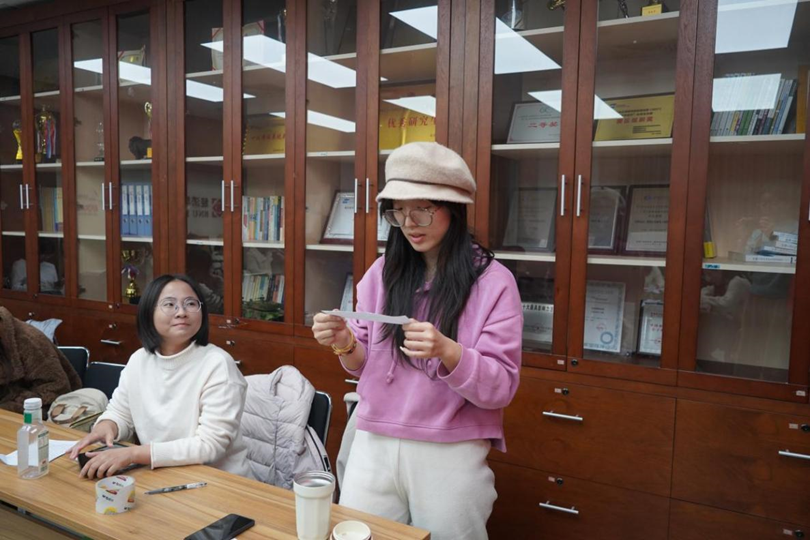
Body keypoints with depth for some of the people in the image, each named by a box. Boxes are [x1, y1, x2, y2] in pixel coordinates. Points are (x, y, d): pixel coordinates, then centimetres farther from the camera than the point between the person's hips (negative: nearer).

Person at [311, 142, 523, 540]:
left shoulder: (493, 281, -10)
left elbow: (501, 387, -12)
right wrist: (345, 345, -15)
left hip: (451, 454, -3)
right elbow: (366, 366, 7)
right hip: (374, 445, 4)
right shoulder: (383, 271, 1)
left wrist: (447, 351, -29)